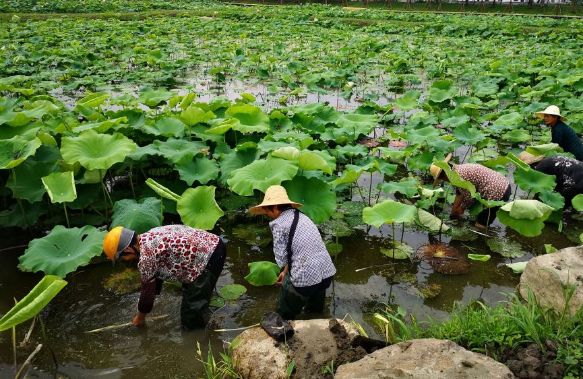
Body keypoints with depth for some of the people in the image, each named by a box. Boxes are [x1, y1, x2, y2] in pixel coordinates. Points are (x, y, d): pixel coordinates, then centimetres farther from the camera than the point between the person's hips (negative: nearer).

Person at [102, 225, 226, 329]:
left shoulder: (146, 256, -15)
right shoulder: (149, 237, 13)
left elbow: (148, 290, -2)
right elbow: (156, 274, 24)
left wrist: (140, 316, 18)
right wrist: (144, 307, 33)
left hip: (208, 259, -10)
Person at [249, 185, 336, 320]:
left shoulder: (278, 224, -10)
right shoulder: (302, 217, 12)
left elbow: (282, 257, -6)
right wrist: (286, 271, 22)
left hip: (306, 278, -7)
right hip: (327, 273, 7)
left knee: (284, 315, 19)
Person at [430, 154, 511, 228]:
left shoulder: (460, 177, -21)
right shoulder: (460, 168, 7)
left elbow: (469, 198, -13)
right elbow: (459, 192, 17)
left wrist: (461, 209, 4)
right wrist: (454, 209, 18)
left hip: (498, 194, -10)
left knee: (480, 224, -2)